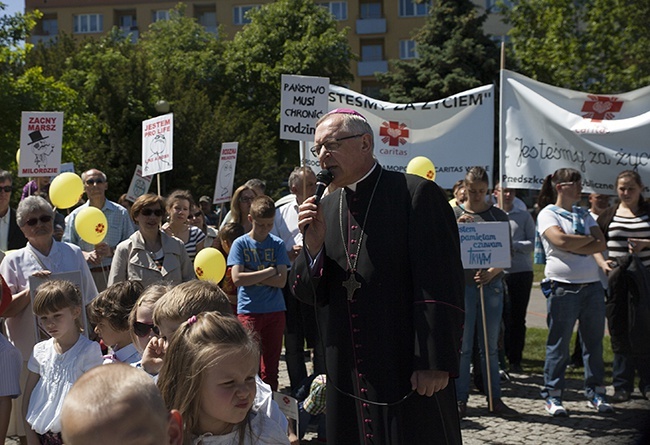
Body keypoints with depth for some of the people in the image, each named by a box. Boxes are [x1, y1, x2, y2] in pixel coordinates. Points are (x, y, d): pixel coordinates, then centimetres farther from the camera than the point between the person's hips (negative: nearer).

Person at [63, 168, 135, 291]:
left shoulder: (120, 213, 10)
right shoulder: (75, 216, 12)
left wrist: (112, 251, -10)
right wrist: (85, 255, -10)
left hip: (116, 274, 0)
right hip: (86, 275, 0)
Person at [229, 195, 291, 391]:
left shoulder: (277, 244, 5)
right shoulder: (241, 244, 0)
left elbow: (281, 280, -4)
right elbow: (237, 278, -12)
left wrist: (252, 275, -10)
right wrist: (268, 271, -9)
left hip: (275, 310, 2)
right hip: (249, 310, -2)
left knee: (271, 364, 8)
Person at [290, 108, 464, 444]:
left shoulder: (417, 194, -8)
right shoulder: (326, 208, 10)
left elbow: (440, 288, -13)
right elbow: (309, 295, 11)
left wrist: (435, 365, -17)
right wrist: (314, 245, -7)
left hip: (411, 376, -5)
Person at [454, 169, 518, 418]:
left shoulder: (498, 216, 6)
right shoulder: (455, 214, 4)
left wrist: (491, 272, -14)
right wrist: (458, 227, -16)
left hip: (491, 284, 1)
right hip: (462, 283, -1)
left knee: (490, 345, 7)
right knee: (463, 345, 1)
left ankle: (494, 399, 14)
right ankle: (461, 399, 9)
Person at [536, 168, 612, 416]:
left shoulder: (584, 215, 17)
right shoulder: (548, 214, -1)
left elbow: (601, 244, 3)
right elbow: (560, 240, -18)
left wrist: (573, 247, -10)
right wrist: (589, 239, -3)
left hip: (592, 285, 6)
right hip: (563, 287, -6)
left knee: (594, 341, 8)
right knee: (559, 344, -1)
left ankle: (595, 393, 18)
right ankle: (552, 396, 8)